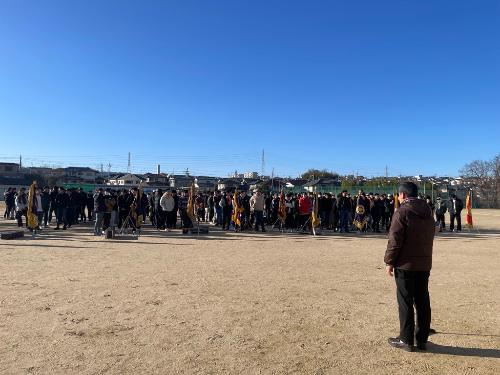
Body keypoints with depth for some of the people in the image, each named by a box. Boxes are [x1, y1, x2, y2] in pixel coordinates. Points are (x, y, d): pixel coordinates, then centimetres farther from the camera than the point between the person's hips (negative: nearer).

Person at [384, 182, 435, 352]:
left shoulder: (402, 212, -12)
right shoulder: (428, 211, 11)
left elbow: (395, 240, -15)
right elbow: (430, 237, 15)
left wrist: (389, 261, -7)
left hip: (406, 264, -7)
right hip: (425, 264, 7)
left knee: (405, 303, 1)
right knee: (423, 302, 12)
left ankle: (406, 340, 8)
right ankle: (422, 339, 20)